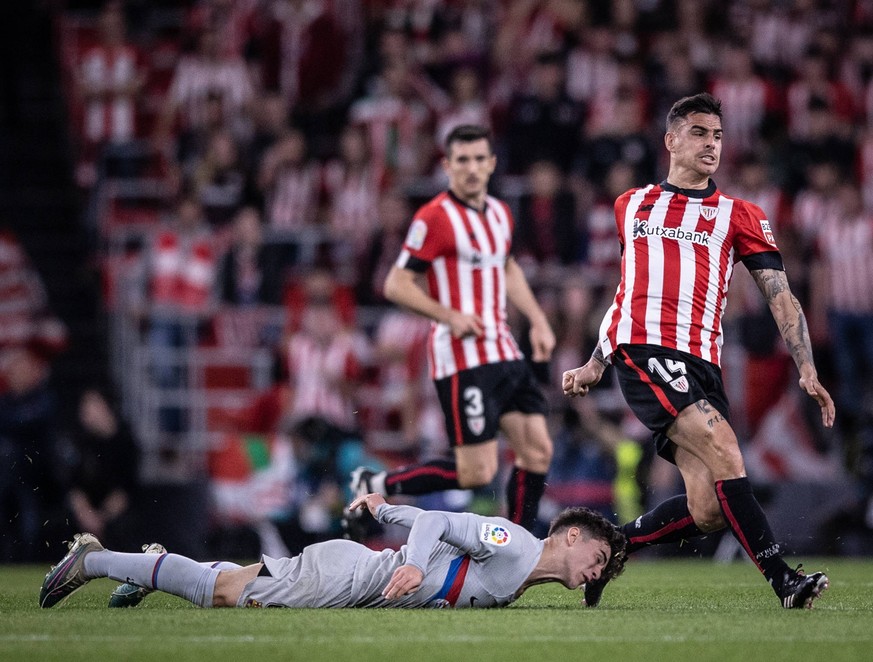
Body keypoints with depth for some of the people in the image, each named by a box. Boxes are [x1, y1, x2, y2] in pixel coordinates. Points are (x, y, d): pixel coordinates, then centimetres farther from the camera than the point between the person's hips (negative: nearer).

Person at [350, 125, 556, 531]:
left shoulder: (500, 213, 12)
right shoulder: (435, 218, -12)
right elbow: (396, 285, -12)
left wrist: (537, 320, 21)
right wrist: (450, 316, -22)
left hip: (504, 352, 8)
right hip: (462, 358, -8)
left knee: (538, 451, 3)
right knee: (477, 474, -10)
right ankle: (373, 486, 6)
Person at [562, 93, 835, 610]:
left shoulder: (740, 216, 13)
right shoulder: (632, 206, 17)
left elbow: (780, 297, 6)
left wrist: (807, 371, -5)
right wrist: (596, 364, 29)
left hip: (700, 364, 2)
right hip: (641, 349, -2)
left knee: (708, 512, -10)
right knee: (723, 447, -25)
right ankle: (783, 578, -24)